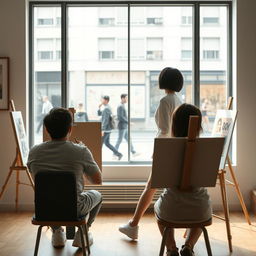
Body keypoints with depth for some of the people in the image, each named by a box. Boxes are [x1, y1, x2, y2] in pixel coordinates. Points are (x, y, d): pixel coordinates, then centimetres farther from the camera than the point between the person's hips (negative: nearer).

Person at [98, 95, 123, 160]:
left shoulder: (106, 109, -18)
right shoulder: (107, 108, 14)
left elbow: (105, 120, -25)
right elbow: (99, 114, 24)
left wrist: (102, 130, -26)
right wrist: (99, 107, 6)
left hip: (106, 129, -10)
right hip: (108, 129, 10)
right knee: (107, 143, 15)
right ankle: (118, 154, 13)